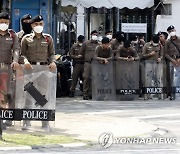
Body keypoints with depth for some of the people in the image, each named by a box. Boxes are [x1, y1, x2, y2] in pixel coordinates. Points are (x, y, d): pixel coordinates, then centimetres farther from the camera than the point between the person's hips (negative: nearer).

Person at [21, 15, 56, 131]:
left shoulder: (48, 38, 10)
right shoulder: (26, 38, 6)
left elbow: (52, 53, 11)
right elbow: (22, 53, 4)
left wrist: (52, 62, -8)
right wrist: (26, 61, -15)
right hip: (30, 68, -1)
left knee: (44, 94, 1)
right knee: (28, 94, 0)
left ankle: (45, 122, 5)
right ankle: (26, 122, 5)